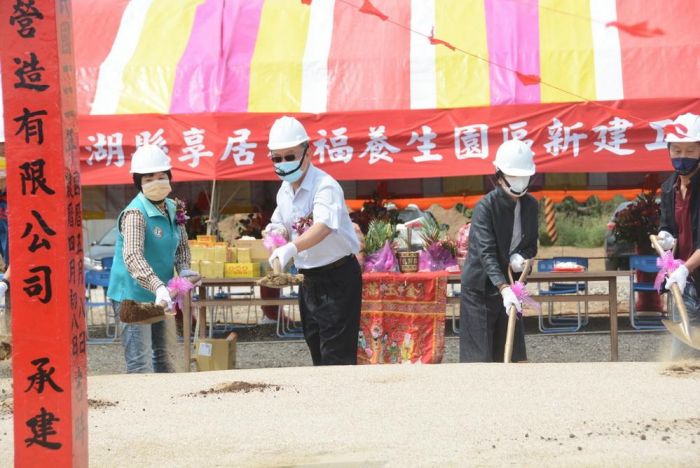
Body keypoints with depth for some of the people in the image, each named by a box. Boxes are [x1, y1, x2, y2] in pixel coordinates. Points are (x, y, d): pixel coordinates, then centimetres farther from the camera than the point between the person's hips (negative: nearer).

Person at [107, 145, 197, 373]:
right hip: (133, 295, -8)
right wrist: (157, 286, -46)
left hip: (160, 294, 8)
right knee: (139, 361, -11)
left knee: (164, 355, 19)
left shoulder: (172, 208, 4)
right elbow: (132, 256, -34)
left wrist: (183, 268, -3)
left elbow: (182, 245, 18)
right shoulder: (135, 214, -21)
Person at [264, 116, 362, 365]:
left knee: (336, 356, -10)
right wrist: (278, 232, -6)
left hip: (338, 278, -8)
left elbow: (323, 227, -37)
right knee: (317, 351, 13)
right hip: (309, 279, 8)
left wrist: (291, 248, -52)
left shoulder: (325, 186, -20)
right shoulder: (284, 191, 6)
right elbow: (281, 226, 19)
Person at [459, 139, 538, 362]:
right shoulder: (485, 207, -18)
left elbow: (531, 245, 12)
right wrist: (504, 288, -40)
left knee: (509, 355, 7)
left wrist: (520, 257, -13)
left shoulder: (530, 205, 2)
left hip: (509, 287, 6)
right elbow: (486, 252, -27)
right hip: (480, 288, -6)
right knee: (479, 355, -7)